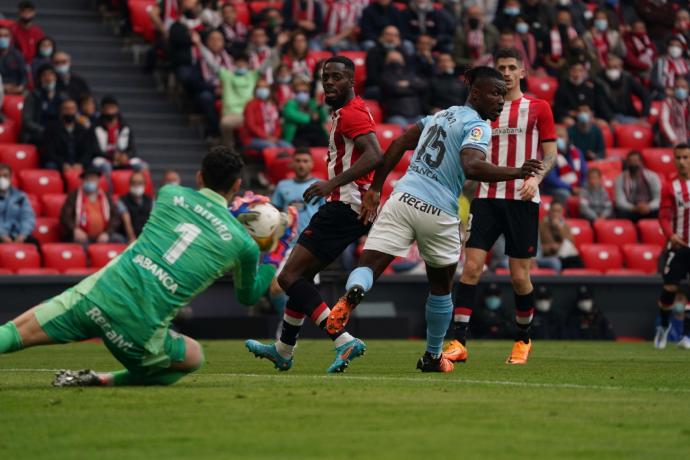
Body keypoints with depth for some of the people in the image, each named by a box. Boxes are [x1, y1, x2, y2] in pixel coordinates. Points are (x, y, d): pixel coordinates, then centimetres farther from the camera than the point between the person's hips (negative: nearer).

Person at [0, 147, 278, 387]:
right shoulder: (244, 244, 8)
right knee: (194, 357, 25)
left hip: (101, 294, 2)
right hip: (140, 328, -2)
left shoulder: (170, 194, 14)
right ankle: (100, 381, 10)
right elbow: (248, 296, 26)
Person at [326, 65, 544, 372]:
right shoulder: (477, 126, -3)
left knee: (367, 267, -7)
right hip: (438, 214, -4)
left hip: (402, 199, 4)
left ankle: (353, 293, -43)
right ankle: (433, 357, 30)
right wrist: (516, 173, -18)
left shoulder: (440, 116, 20)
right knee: (441, 287, 18)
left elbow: (398, 145, 19)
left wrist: (375, 189, 22)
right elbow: (472, 167, -21)